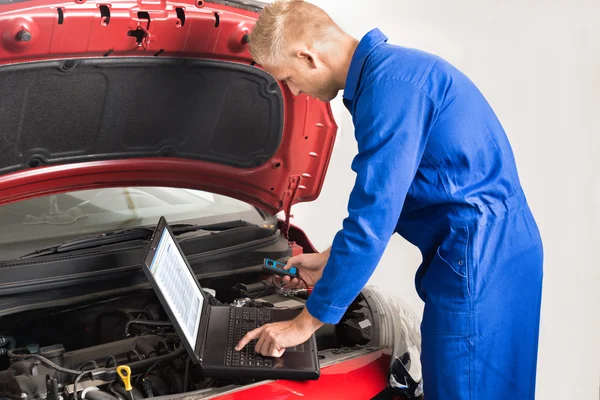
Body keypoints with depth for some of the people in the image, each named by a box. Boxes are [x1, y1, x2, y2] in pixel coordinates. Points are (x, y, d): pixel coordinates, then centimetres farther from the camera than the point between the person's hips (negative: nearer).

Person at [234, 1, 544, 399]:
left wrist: (305, 323, -14)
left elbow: (372, 219, -22)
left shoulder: (390, 83, -21)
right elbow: (384, 197, 22)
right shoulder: (388, 69, 13)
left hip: (478, 258, -10)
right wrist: (332, 261, 22)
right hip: (493, 249, 10)